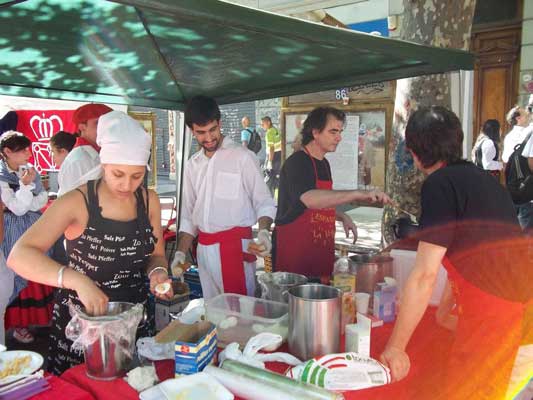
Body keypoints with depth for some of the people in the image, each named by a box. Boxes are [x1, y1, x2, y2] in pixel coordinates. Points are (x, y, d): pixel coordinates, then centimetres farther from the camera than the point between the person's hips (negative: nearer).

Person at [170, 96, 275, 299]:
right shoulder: (193, 165, 11)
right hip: (204, 249, 5)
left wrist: (264, 232, -22)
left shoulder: (243, 157, -6)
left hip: (236, 246, -5)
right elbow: (188, 214, 16)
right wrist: (181, 252, 9)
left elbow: (264, 202, -5)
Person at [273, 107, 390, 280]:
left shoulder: (324, 164, 15)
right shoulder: (297, 163, -14)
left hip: (319, 253, 8)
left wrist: (343, 217, 11)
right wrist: (357, 194, -36)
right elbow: (309, 199, -34)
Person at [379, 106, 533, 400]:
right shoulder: (481, 178, 13)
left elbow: (425, 275, -18)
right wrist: (444, 310, 33)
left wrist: (395, 347, -11)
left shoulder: (440, 183, -14)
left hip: (492, 316, -9)